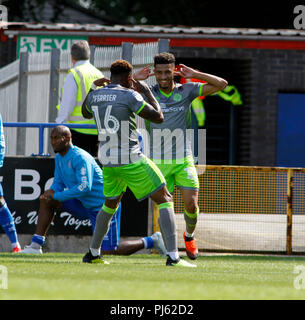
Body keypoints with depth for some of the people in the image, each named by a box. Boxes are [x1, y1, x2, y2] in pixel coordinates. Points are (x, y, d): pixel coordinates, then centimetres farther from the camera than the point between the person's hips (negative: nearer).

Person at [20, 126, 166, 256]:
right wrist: (51, 192, -14)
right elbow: (58, 183, 11)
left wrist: (57, 196, -27)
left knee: (109, 251, -10)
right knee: (47, 201, 0)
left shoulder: (80, 157, -23)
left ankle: (151, 241, 6)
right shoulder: (59, 158, 6)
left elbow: (85, 187, -31)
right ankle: (36, 245, 1)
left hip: (104, 205, -9)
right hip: (85, 205, 9)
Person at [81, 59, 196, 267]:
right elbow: (158, 117, -11)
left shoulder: (94, 96, 6)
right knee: (165, 201, -1)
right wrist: (147, 92, 1)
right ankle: (173, 256, -13)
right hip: (131, 160, -6)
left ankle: (93, 253, 33)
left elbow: (86, 114, 29)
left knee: (110, 204, 29)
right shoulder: (129, 96, -13)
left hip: (107, 160, 6)